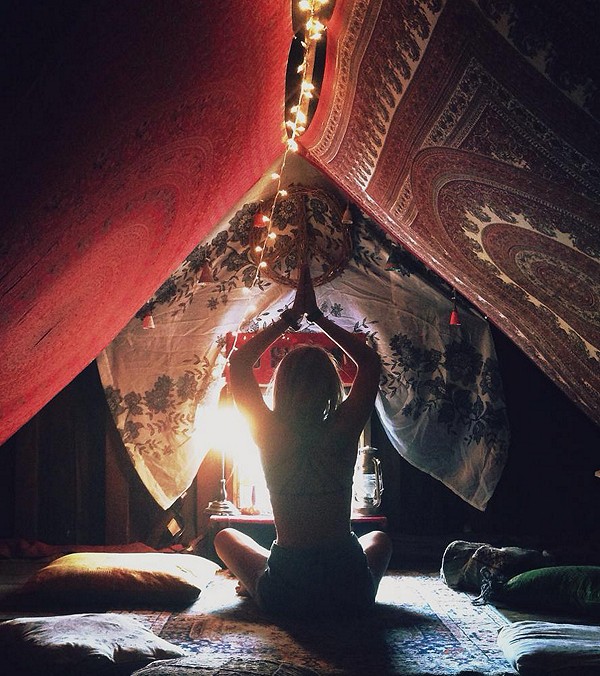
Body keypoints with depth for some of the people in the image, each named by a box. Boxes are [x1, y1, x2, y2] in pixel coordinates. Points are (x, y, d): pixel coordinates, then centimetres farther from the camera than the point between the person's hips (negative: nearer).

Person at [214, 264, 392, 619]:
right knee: (379, 538, 36)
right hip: (350, 593, 0)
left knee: (226, 536, 29)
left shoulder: (270, 432, -11)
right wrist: (318, 316, 6)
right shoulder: (343, 430, -11)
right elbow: (370, 362, 6)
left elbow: (238, 362, 4)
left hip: (283, 598, 0)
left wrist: (289, 317, 5)